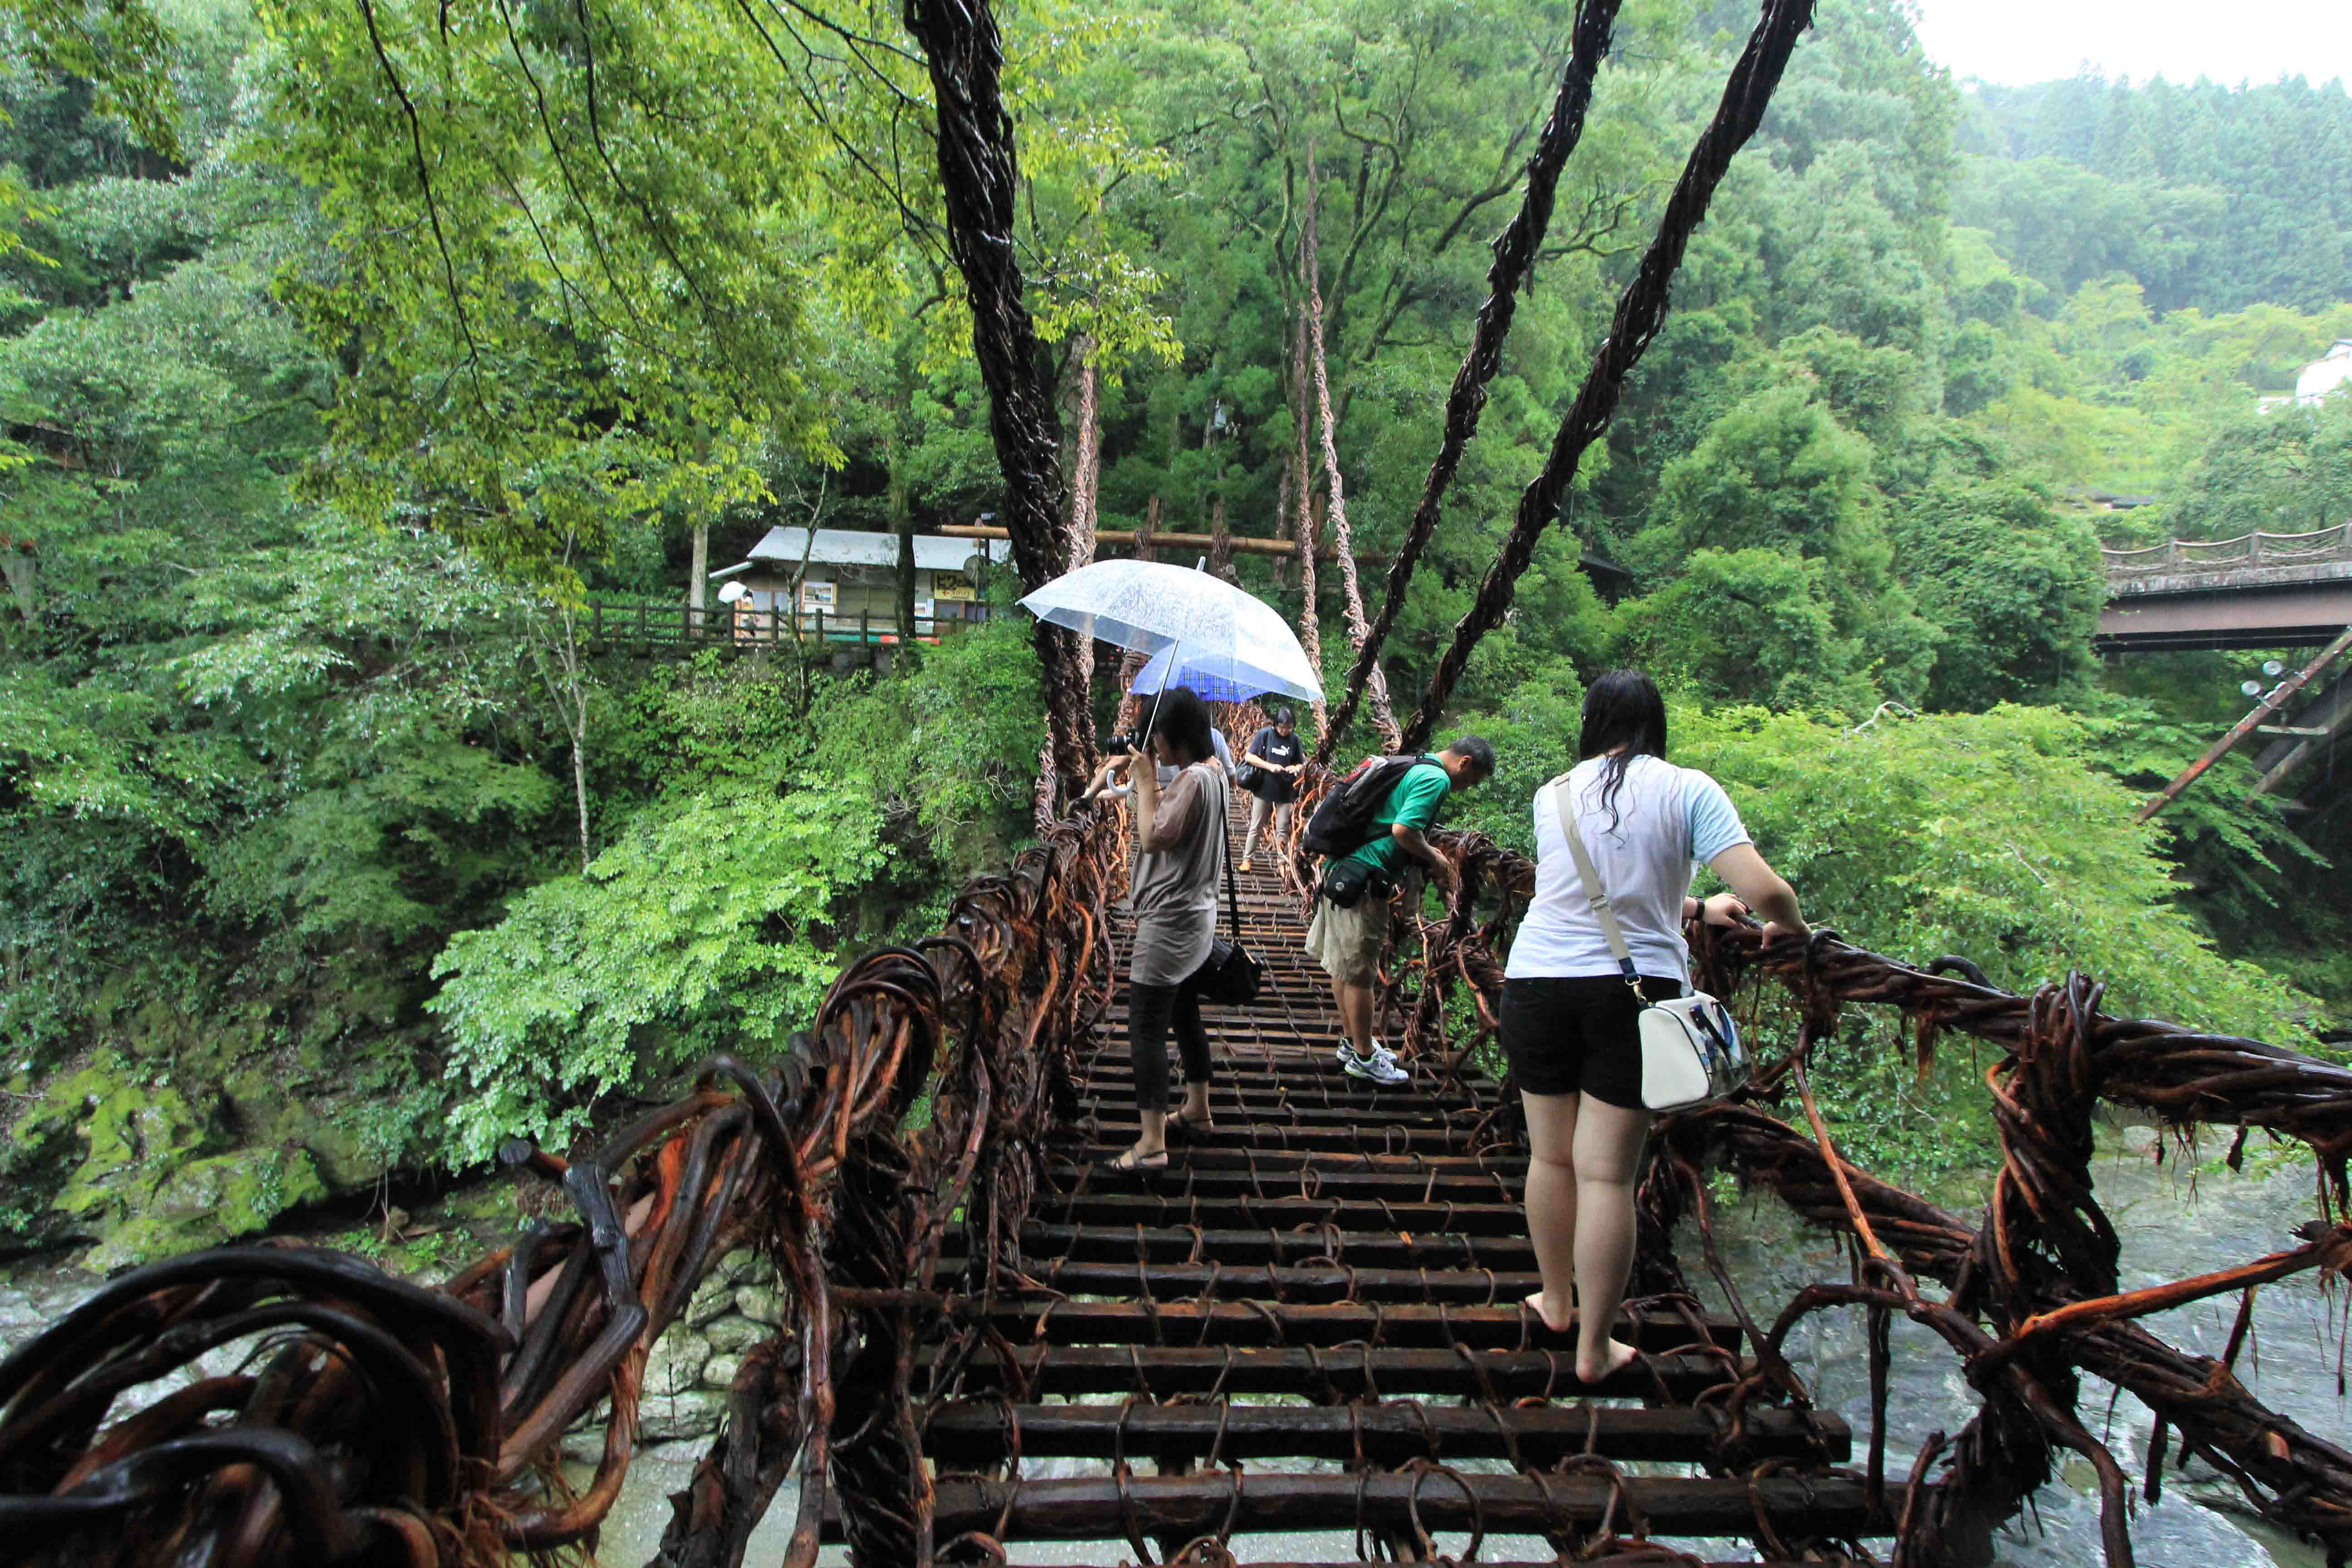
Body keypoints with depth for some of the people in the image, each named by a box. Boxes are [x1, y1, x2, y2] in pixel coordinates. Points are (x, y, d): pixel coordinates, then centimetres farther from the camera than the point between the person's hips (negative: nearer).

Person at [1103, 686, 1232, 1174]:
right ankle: (1197, 1110, 36)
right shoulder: (1214, 774, 9)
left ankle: (1152, 1144, -4)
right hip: (1197, 915, 10)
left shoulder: (1190, 779, -22)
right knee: (1184, 1015, 22)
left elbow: (1153, 838, -23)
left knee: (1146, 1028, -7)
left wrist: (1145, 783, -15)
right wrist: (1150, 785, 2)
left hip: (1170, 923, -10)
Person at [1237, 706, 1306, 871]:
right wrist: (1270, 766, -19)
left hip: (1286, 791, 2)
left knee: (1283, 829, 7)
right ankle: (1246, 859, 16)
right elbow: (1249, 757, -8)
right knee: (1256, 827, 6)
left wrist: (1297, 768, -15)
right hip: (1264, 788, -2)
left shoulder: (1294, 739, 1)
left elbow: (1302, 764, 10)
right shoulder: (1265, 734, -7)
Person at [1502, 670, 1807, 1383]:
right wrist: (1789, 924, 11)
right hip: (1635, 991, -2)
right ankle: (1594, 1346, 16)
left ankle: (1554, 1302, 37)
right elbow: (1762, 888, -11)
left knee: (1551, 1156, 17)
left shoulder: (1553, 794, 7)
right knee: (1607, 1175, 4)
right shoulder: (1688, 790, -3)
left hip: (1537, 983, 3)